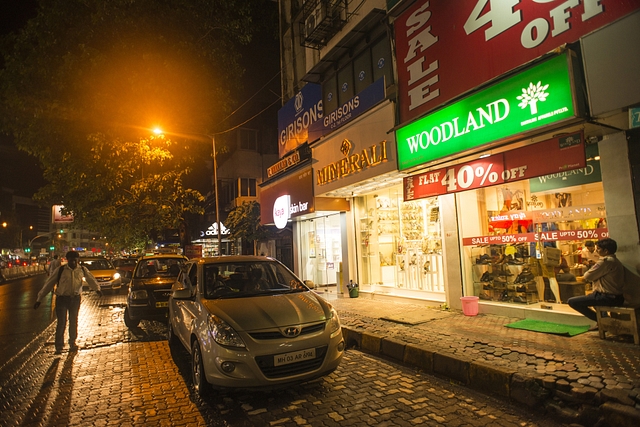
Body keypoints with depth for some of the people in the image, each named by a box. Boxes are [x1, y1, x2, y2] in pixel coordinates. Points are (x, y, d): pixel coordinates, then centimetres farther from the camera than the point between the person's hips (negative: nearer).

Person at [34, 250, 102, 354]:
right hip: (62, 298, -2)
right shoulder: (60, 270, -2)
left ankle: (72, 344, 31)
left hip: (75, 299, 2)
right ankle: (59, 347, 15)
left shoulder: (82, 270, 2)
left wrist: (97, 288, -30)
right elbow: (48, 284, 1)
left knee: (73, 321, 13)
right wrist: (39, 299, 0)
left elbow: (91, 279, -10)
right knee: (61, 322, -1)